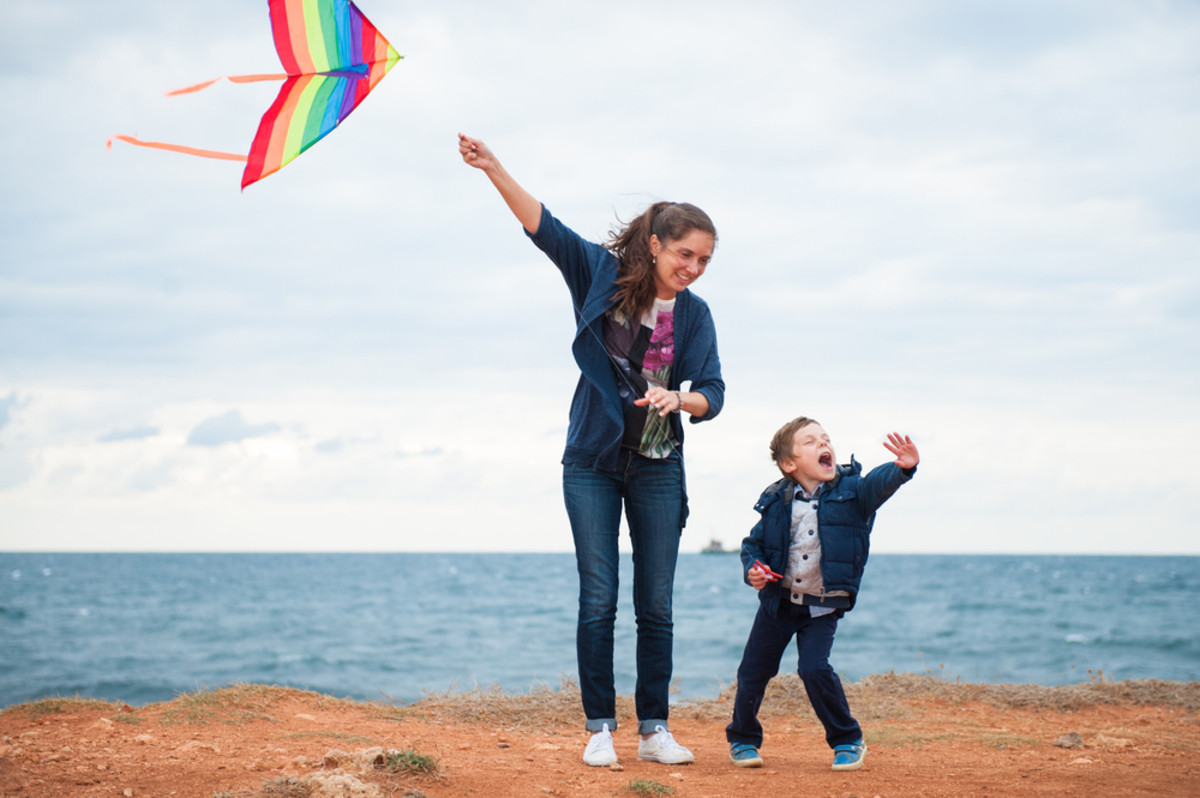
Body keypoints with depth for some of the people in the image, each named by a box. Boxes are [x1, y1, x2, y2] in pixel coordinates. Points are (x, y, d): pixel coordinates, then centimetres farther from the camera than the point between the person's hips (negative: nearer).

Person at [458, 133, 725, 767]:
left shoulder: (694, 315, 2)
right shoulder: (603, 275, -3)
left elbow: (712, 394, -3)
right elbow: (542, 226, -14)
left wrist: (677, 397, -26)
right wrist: (493, 169, -26)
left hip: (658, 469, 2)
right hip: (593, 462, -2)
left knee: (656, 605, 4)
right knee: (598, 601, -2)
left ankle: (654, 731, 11)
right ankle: (600, 730, 3)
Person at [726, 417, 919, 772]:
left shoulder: (851, 492, -10)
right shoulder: (777, 502, -5)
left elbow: (879, 483, -30)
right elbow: (753, 543, 7)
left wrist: (902, 468, -51)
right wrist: (752, 569, -14)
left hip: (823, 607, -3)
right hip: (778, 601, 3)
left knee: (815, 669, -18)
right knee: (753, 671, 6)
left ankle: (847, 740, 3)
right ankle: (743, 739, 31)